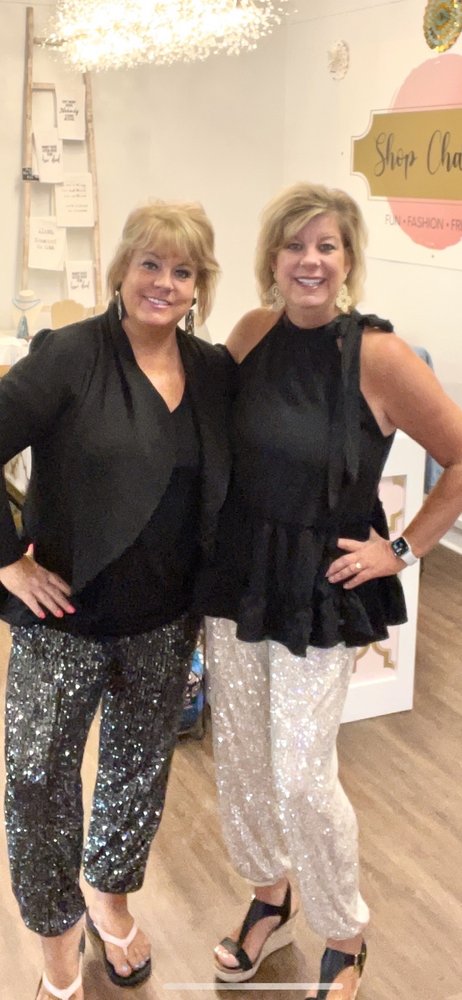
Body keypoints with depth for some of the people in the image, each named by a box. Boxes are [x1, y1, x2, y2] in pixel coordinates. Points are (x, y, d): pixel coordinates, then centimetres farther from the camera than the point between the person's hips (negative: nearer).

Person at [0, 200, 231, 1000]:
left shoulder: (215, 371, 0)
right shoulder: (68, 357, -14)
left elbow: (225, 483, 11)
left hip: (164, 621, 4)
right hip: (66, 616, -4)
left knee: (140, 769, 20)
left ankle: (110, 896, 47)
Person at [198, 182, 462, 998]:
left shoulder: (378, 355, -17)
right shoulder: (255, 332, -2)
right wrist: (217, 532, 6)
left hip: (321, 589, -5)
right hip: (235, 573, 5)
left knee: (300, 775, -1)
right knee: (237, 755, 14)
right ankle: (270, 901, 41)